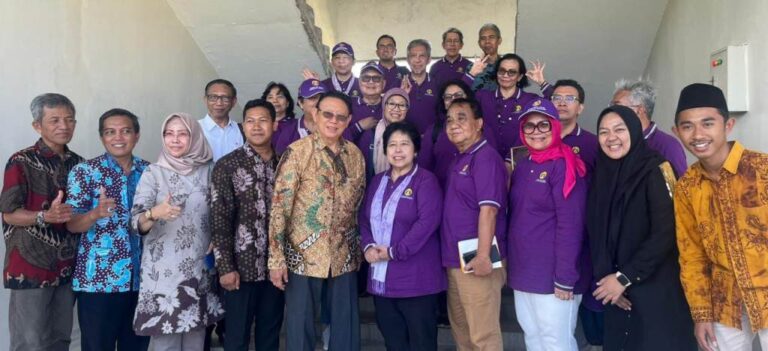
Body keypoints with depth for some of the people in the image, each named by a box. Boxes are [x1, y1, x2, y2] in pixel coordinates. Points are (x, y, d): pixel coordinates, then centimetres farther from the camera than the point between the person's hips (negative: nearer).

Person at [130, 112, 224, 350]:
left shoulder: (208, 170, 5)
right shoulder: (153, 173, -4)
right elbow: (136, 223, -11)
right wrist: (154, 214, -30)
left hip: (200, 269, 3)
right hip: (163, 271, -3)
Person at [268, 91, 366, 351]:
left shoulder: (355, 154, 5)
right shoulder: (297, 152, -9)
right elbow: (279, 206, -12)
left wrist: (359, 246, 12)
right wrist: (276, 258, -15)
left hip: (345, 255, 4)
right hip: (304, 254, -4)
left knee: (346, 324, 12)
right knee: (300, 323, 6)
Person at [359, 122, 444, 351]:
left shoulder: (425, 180, -6)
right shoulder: (378, 181, 15)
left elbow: (427, 221, -17)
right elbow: (364, 218, 13)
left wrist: (394, 252, -18)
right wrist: (368, 246, -7)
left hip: (416, 278, -6)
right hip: (381, 277, 6)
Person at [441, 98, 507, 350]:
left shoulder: (485, 157, -12)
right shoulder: (459, 159, 16)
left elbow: (488, 209, -20)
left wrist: (483, 256, -24)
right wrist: (451, 256, 14)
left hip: (475, 260, -9)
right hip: (454, 259, 9)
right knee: (461, 330, 18)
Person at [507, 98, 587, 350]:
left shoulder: (563, 165, -12)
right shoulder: (522, 167, 11)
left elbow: (570, 225, -17)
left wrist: (565, 279, -20)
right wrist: (509, 264, 11)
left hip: (552, 277, -7)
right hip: (522, 274, 7)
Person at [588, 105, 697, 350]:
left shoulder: (655, 171, -10)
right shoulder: (601, 176, 6)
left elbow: (665, 234, -17)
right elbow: (596, 235, 6)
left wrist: (624, 277, -16)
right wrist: (605, 277, -7)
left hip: (657, 291, -5)